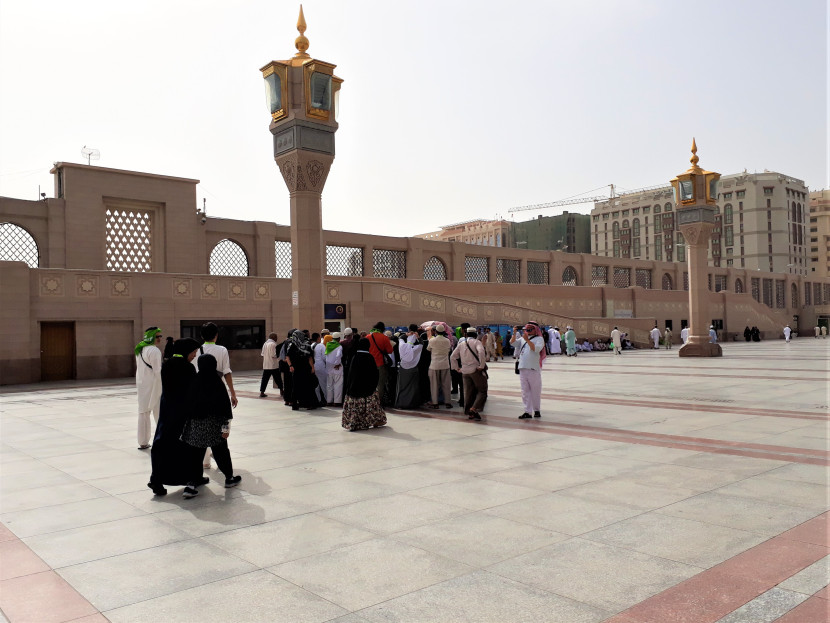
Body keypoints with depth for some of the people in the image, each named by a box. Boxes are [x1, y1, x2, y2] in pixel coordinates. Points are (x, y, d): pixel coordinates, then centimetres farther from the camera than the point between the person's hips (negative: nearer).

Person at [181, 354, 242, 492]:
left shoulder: (193, 382, -4)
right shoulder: (217, 383, -11)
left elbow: (188, 403, 4)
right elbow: (225, 407, -12)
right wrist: (225, 427, -7)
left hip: (195, 425, 2)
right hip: (214, 426, -2)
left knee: (195, 455, 8)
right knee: (221, 452, 14)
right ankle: (229, 478, 29)